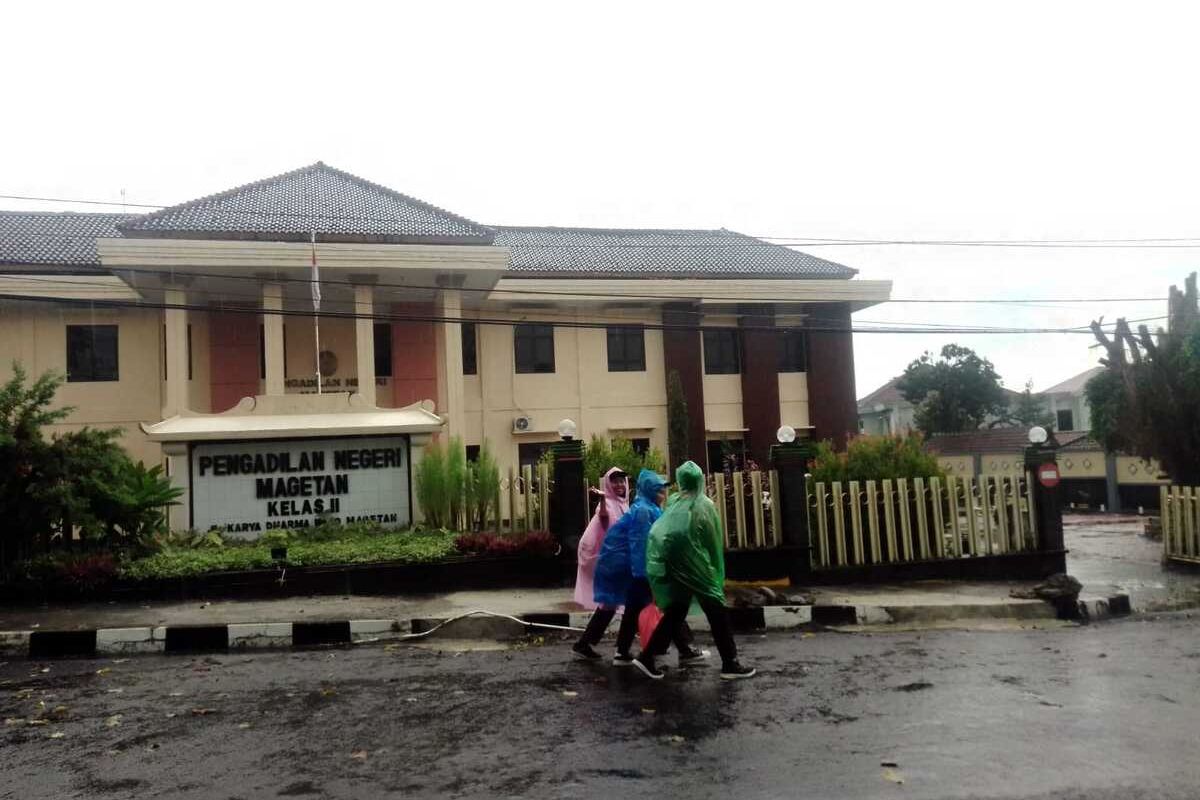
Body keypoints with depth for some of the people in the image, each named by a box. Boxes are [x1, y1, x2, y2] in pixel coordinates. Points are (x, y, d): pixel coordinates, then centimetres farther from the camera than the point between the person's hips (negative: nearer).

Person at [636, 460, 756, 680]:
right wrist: (716, 570, 8)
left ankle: (646, 657, 8)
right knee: (717, 613, 4)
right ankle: (730, 664, 6)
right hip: (695, 566, -5)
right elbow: (715, 540, -2)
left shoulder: (673, 503, 7)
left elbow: (661, 532, 9)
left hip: (673, 566, 5)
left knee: (675, 613, 13)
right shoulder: (705, 505, -6)